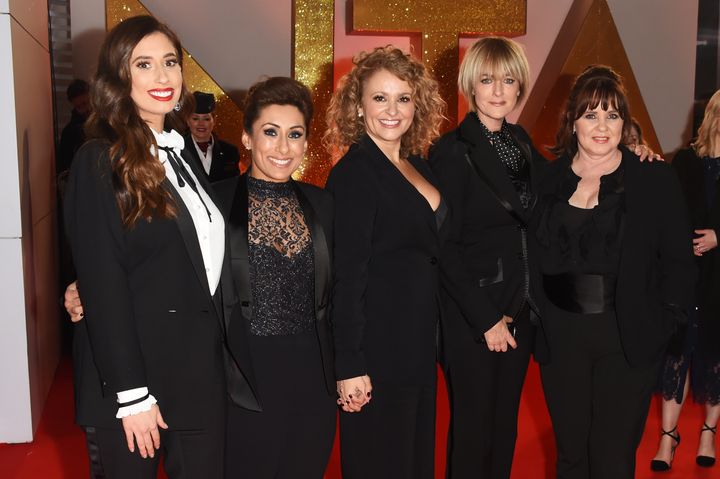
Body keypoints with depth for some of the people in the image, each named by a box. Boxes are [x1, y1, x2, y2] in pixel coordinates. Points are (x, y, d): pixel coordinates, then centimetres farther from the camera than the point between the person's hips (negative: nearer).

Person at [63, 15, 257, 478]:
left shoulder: (182, 153, 10)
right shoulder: (101, 162, -12)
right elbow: (102, 286, -16)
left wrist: (223, 348, 9)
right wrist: (131, 396, -17)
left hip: (203, 368, 6)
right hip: (133, 373, -6)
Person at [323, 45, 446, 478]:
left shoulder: (418, 165, 8)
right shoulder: (354, 173, -15)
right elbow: (347, 275, -18)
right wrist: (349, 365, -19)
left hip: (421, 340, 8)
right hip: (378, 346, -8)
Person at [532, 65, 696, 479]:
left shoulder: (656, 179, -1)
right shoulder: (548, 178, 5)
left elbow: (679, 260, 1)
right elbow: (534, 257, 12)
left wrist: (664, 320, -5)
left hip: (629, 337, -2)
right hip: (561, 335, 2)